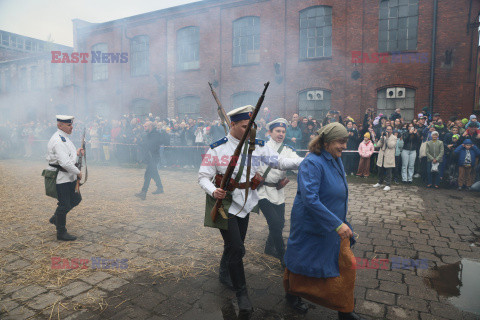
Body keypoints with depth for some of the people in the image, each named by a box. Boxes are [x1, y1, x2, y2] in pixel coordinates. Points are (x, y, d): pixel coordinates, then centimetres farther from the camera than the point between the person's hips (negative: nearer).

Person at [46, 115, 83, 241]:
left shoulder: (64, 138, 12)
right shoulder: (58, 140, -22)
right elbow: (65, 163, -28)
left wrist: (76, 153, 10)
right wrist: (78, 172, -17)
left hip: (69, 176, 10)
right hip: (61, 178, -10)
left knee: (76, 198, 17)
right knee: (64, 205, 0)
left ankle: (55, 218, 35)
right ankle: (61, 233, 16)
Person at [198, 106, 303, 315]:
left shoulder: (257, 147, -1)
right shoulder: (217, 149, -10)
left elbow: (280, 162, -6)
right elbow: (203, 177, -8)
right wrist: (213, 191, -28)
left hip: (244, 204, 5)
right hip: (225, 204, -4)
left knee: (233, 245, 20)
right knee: (236, 248, -6)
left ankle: (224, 275, 48)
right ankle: (241, 293, 15)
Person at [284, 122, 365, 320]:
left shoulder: (336, 160, 5)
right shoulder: (312, 163, -24)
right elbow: (310, 199, -32)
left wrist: (343, 223, 18)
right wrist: (337, 224, -30)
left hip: (334, 229, 8)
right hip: (310, 228, -8)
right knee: (301, 266, 13)